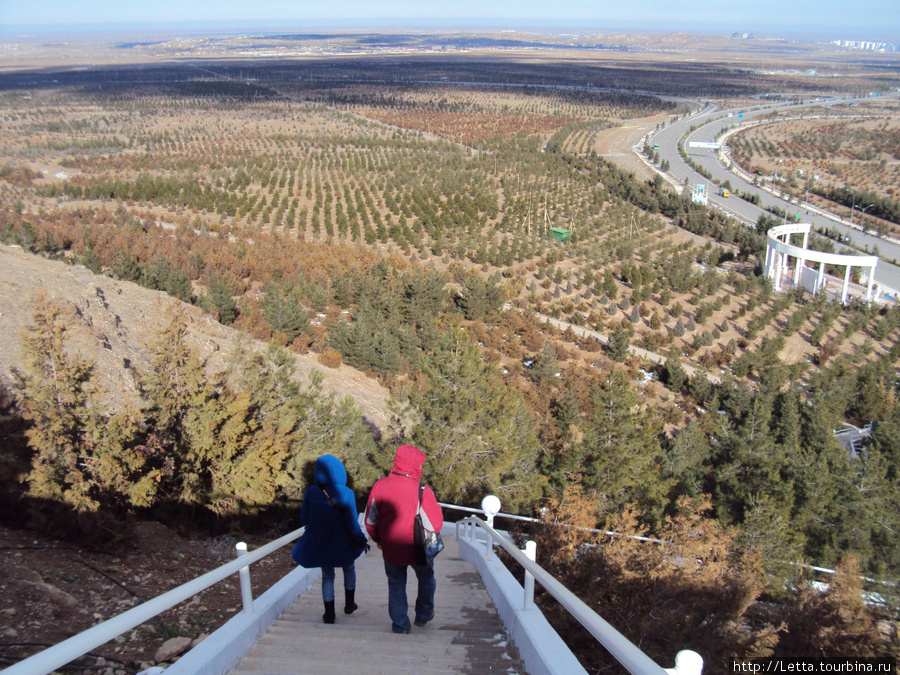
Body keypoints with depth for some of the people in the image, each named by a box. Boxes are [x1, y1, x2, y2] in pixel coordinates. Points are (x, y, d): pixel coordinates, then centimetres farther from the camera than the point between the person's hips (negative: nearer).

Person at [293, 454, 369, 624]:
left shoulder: (311, 492, -14)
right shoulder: (346, 493, -18)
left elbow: (304, 519, -6)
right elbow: (352, 524, -15)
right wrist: (362, 541, -1)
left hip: (319, 544, 1)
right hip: (341, 543, -1)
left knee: (327, 576, 19)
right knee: (349, 568, 27)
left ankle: (329, 613, 20)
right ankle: (349, 604, 36)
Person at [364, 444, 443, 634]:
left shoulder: (380, 486, -13)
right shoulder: (422, 491, -23)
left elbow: (370, 521, -3)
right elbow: (436, 524, -16)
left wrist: (378, 540, 15)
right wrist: (436, 507, 4)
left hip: (391, 550, 2)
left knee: (396, 586, 22)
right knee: (426, 579, 27)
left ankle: (400, 626, 31)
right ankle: (423, 615, 43)